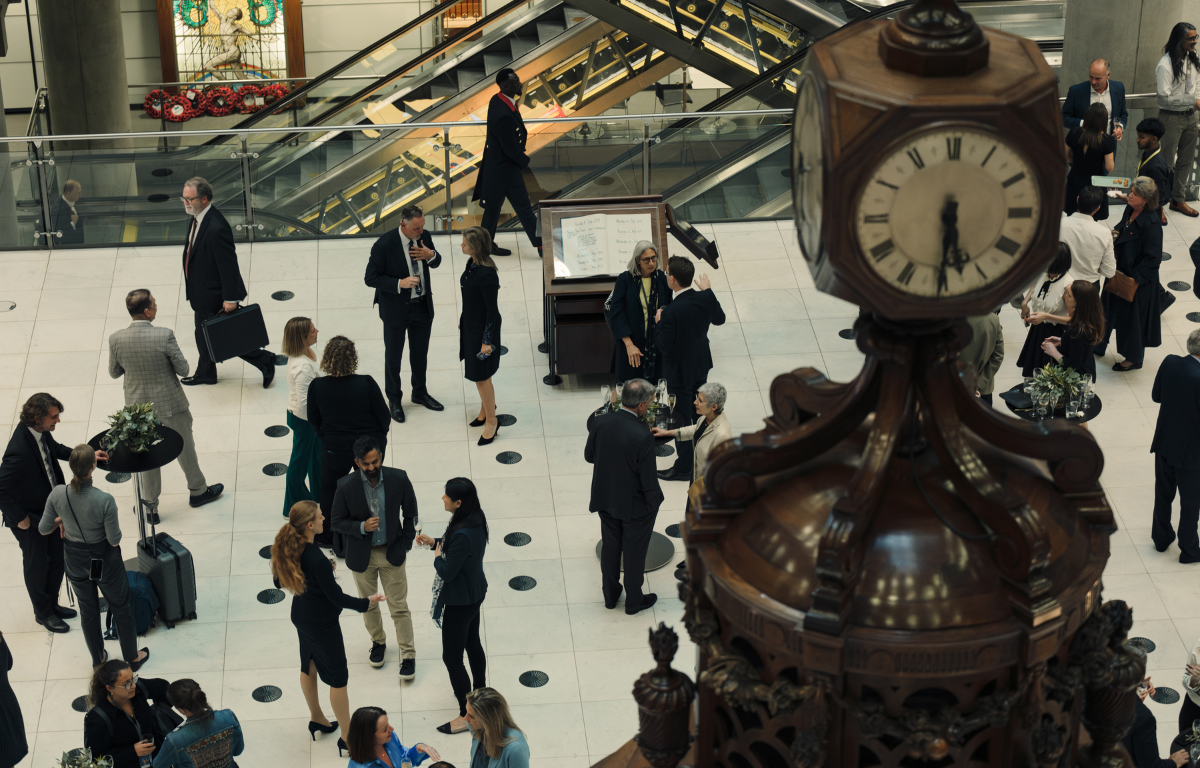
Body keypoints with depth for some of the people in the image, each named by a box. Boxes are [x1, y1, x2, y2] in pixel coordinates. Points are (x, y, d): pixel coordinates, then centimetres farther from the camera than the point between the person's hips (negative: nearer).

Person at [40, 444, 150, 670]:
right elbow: (114, 540, -22)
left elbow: (43, 529, -9)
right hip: (104, 561, -3)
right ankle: (132, 658, 40)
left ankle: (98, 659, 44)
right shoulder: (104, 500, -33)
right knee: (121, 607, 22)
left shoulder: (57, 494, -22)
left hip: (75, 561, 3)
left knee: (88, 610, 26)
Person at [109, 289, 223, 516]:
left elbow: (114, 372, -1)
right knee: (185, 447, 21)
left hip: (138, 406, 2)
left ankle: (150, 506, 28)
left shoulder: (116, 339, -16)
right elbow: (183, 369, -15)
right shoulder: (164, 336, -25)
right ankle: (197, 491, 41)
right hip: (170, 404, -2)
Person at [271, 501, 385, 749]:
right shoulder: (318, 560, -34)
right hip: (322, 624, -8)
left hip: (301, 616, 8)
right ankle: (347, 736, 18)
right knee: (338, 677, 7)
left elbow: (280, 582, 5)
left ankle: (316, 718, 46)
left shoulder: (289, 550, -11)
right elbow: (336, 597, -24)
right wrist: (366, 602, -9)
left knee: (309, 667, 26)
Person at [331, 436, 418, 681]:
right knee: (368, 604, 20)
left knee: (399, 606, 8)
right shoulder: (346, 487, -19)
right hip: (362, 556, 0)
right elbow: (338, 522, -8)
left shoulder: (399, 479, -17)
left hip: (392, 553, 0)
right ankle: (378, 642, 44)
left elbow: (410, 514, -2)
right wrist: (362, 527, -26)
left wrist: (404, 545, -4)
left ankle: (408, 654, 22)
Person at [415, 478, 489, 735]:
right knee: (473, 644, 26)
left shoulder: (463, 535, -35)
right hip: (475, 594, 10)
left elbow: (447, 572, -28)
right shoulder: (476, 520, -6)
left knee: (452, 657, 3)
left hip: (460, 603, -10)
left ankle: (467, 715, 12)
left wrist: (438, 557, -9)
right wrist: (435, 542, 6)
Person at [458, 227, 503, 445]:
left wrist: (487, 341, -19)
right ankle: (486, 407, 44)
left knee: (481, 376, 5)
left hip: (483, 328, -9)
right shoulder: (472, 264, -4)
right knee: (478, 373, 23)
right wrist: (463, 320, 22)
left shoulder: (486, 275, -30)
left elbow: (492, 310, -23)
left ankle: (491, 421, 21)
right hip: (470, 324, 9)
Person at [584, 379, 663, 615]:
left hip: (605, 498, 5)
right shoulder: (643, 436, -32)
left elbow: (589, 456, 0)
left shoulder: (601, 422, -16)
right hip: (635, 505, -5)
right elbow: (648, 479, -22)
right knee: (634, 553, 17)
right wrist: (654, 504, -5)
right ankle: (634, 601, 36)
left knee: (610, 547, 24)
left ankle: (610, 595, 42)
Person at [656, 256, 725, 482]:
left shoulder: (671, 312, -32)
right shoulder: (705, 298, -13)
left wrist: (659, 322, -9)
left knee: (682, 419, 8)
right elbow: (720, 319, 7)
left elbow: (664, 344, -24)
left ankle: (684, 468, 20)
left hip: (680, 372, -7)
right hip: (701, 365, 7)